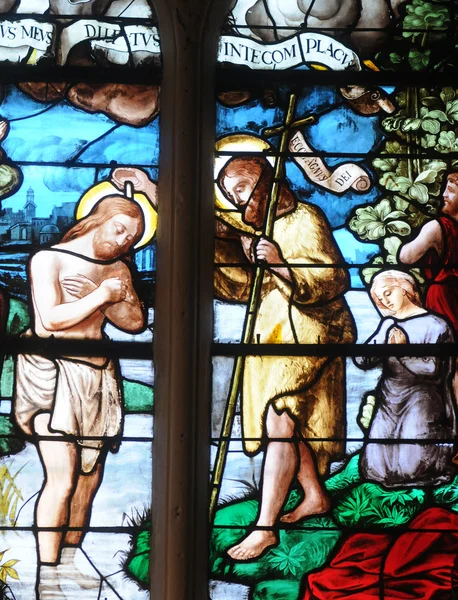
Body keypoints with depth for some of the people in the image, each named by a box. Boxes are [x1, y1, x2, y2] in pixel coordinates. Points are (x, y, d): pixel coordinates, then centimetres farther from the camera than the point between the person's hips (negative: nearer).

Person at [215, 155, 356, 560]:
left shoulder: (304, 220, -11)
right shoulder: (251, 230, 14)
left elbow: (335, 280, -20)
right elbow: (242, 286, 11)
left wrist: (283, 266, -33)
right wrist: (223, 248, -2)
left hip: (306, 334, -8)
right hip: (272, 334, 9)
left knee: (279, 421, -15)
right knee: (290, 422, 13)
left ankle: (265, 527, -13)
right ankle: (315, 495, 31)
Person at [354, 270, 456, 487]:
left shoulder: (434, 325, -3)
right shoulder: (388, 325, 12)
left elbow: (434, 369, -11)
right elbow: (362, 361, 4)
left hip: (420, 402, -5)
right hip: (389, 403, 5)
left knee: (414, 468, -13)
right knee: (377, 467, -7)